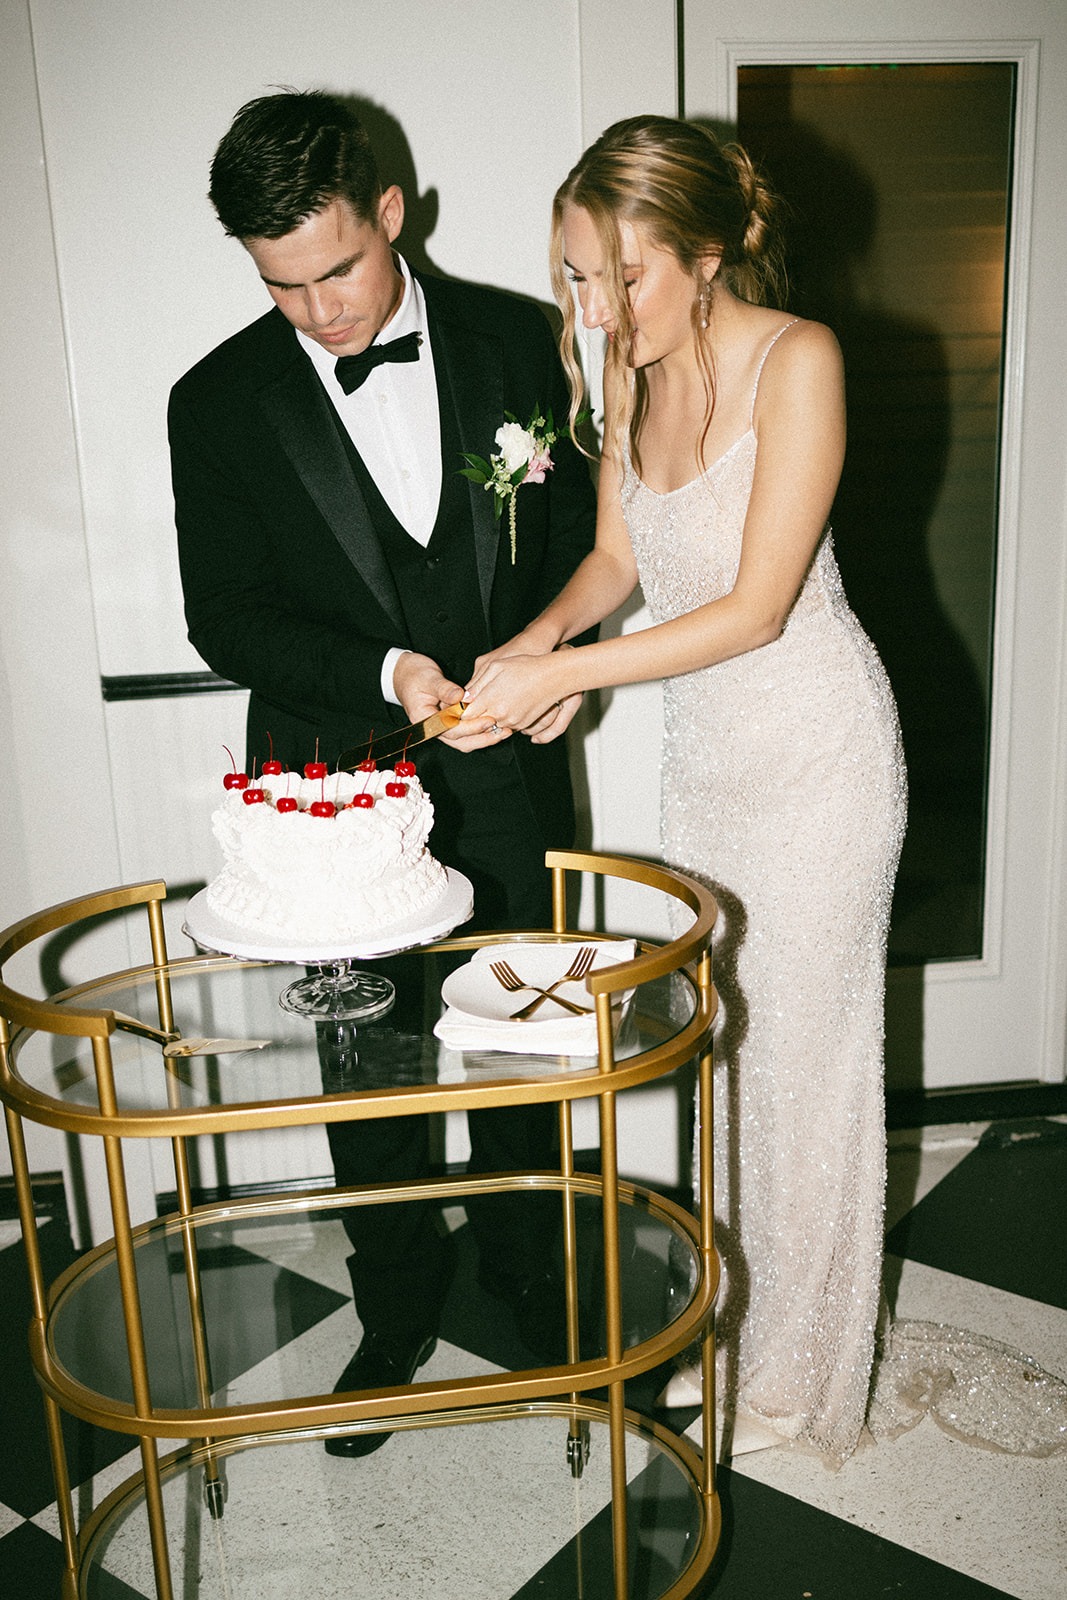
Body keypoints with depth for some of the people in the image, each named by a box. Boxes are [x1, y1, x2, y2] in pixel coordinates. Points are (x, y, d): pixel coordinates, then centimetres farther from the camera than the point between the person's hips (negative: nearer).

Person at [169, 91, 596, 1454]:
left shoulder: (515, 341, -3)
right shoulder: (219, 401, -7)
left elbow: (582, 526, 5)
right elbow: (224, 620, -7)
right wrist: (385, 673, -22)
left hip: (505, 776, 2)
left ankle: (522, 1269, 44)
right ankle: (396, 1314, 37)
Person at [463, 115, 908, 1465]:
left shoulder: (796, 360, -19)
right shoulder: (632, 372, 0)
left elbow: (757, 606, -23)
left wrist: (560, 675, -24)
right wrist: (542, 635, -11)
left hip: (816, 750, -6)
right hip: (702, 750, 7)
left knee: (802, 1046, 5)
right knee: (717, 1035, 14)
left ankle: (799, 1366, 27)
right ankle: (732, 1317, 35)